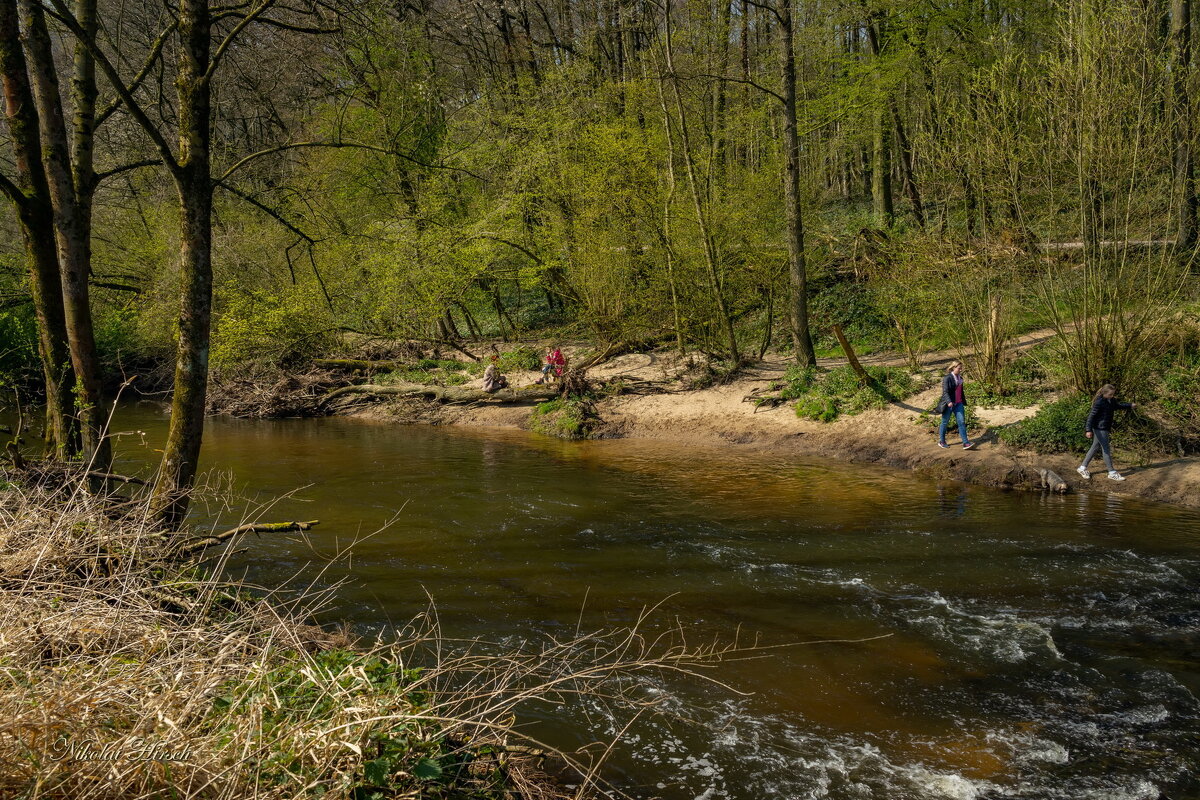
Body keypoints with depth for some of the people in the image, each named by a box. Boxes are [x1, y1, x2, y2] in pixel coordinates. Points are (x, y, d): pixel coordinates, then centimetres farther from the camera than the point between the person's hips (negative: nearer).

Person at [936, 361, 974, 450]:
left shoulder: (960, 378, 10)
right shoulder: (947, 378, -12)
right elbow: (945, 392, -20)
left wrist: (963, 401, 25)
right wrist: (949, 402, -34)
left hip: (958, 404, 6)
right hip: (948, 404, -6)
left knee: (962, 422, -3)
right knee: (945, 422, 7)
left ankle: (965, 443, -6)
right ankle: (941, 442, 22)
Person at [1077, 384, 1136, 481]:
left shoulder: (1111, 401, 8)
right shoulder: (1099, 402, -19)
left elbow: (1118, 405, 31)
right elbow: (1092, 415, -23)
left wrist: (1130, 405, 32)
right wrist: (1088, 430, -30)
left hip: (1105, 428, 10)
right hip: (1100, 428, -10)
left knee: (1095, 447, 14)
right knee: (1106, 449, -4)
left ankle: (1082, 468, 23)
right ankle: (1112, 473, 1)